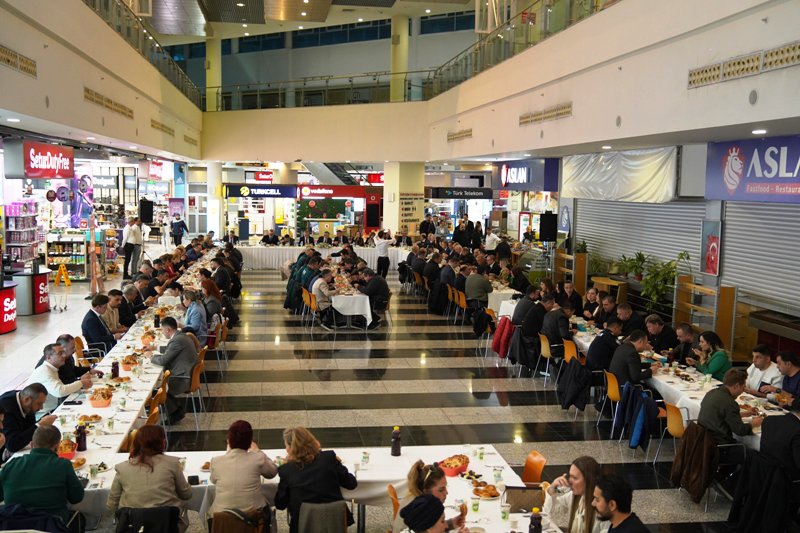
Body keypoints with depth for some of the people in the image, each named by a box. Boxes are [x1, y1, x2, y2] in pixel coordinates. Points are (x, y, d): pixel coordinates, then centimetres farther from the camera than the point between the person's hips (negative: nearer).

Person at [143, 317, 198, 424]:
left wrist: (151, 356, -2)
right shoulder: (180, 335, 8)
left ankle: (176, 412, 14)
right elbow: (169, 350, 28)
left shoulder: (177, 340, -23)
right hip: (187, 374, 10)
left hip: (183, 379, -10)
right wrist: (154, 347, 22)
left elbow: (163, 360, -20)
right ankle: (177, 409, 19)